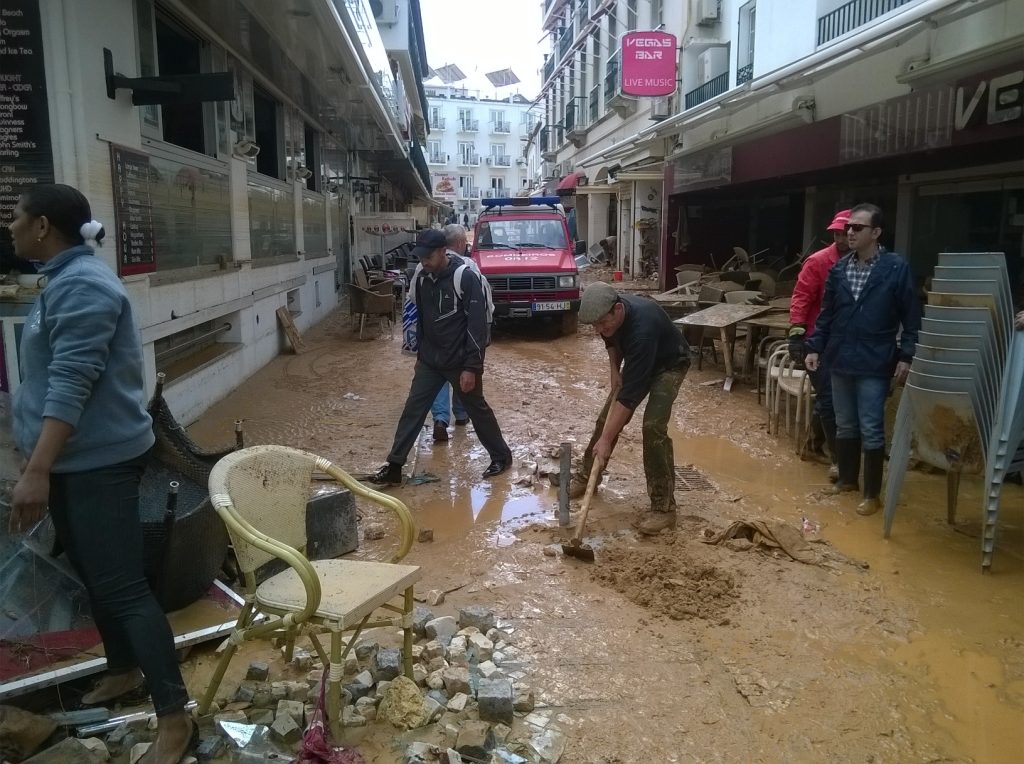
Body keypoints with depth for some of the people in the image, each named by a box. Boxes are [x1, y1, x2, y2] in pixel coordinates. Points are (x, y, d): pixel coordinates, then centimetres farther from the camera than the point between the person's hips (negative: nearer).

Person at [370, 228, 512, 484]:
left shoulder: (466, 277, -18)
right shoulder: (421, 278, 2)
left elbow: (477, 324, -19)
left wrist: (471, 366, -21)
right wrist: (419, 354, 17)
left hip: (460, 361, -5)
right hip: (429, 360, 5)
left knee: (477, 410, 8)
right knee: (412, 409, 3)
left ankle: (501, 456, 27)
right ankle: (394, 467, 10)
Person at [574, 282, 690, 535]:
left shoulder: (642, 328, -43)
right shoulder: (609, 314, -20)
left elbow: (630, 394, -42)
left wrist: (606, 440, -40)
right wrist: (614, 370, -6)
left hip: (669, 365, -7)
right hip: (637, 363, 7)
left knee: (653, 426, -23)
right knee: (607, 416, 5)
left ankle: (664, 507, -15)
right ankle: (587, 476, 26)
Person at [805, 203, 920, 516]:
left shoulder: (896, 268, -8)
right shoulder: (838, 269, 5)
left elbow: (911, 318, -6)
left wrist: (906, 356, -11)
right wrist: (815, 347, 3)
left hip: (874, 364, -5)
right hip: (840, 361, 5)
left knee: (871, 430, 1)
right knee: (845, 426, 16)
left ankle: (872, 494, 14)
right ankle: (847, 479, 33)